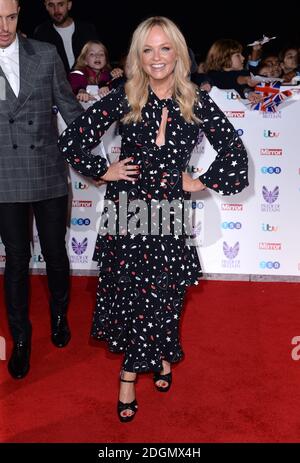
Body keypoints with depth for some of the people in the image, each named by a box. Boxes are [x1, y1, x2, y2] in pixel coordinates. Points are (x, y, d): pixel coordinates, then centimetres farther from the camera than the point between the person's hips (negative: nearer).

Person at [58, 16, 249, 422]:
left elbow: (235, 151, 4)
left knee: (161, 294, 4)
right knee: (131, 292, 6)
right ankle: (160, 359, 29)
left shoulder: (197, 102, -1)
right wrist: (104, 171, -1)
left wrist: (202, 183, 0)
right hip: (126, 209, 0)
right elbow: (71, 140, 0)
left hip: (170, 212, 0)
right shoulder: (123, 99, -3)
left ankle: (129, 377, 25)